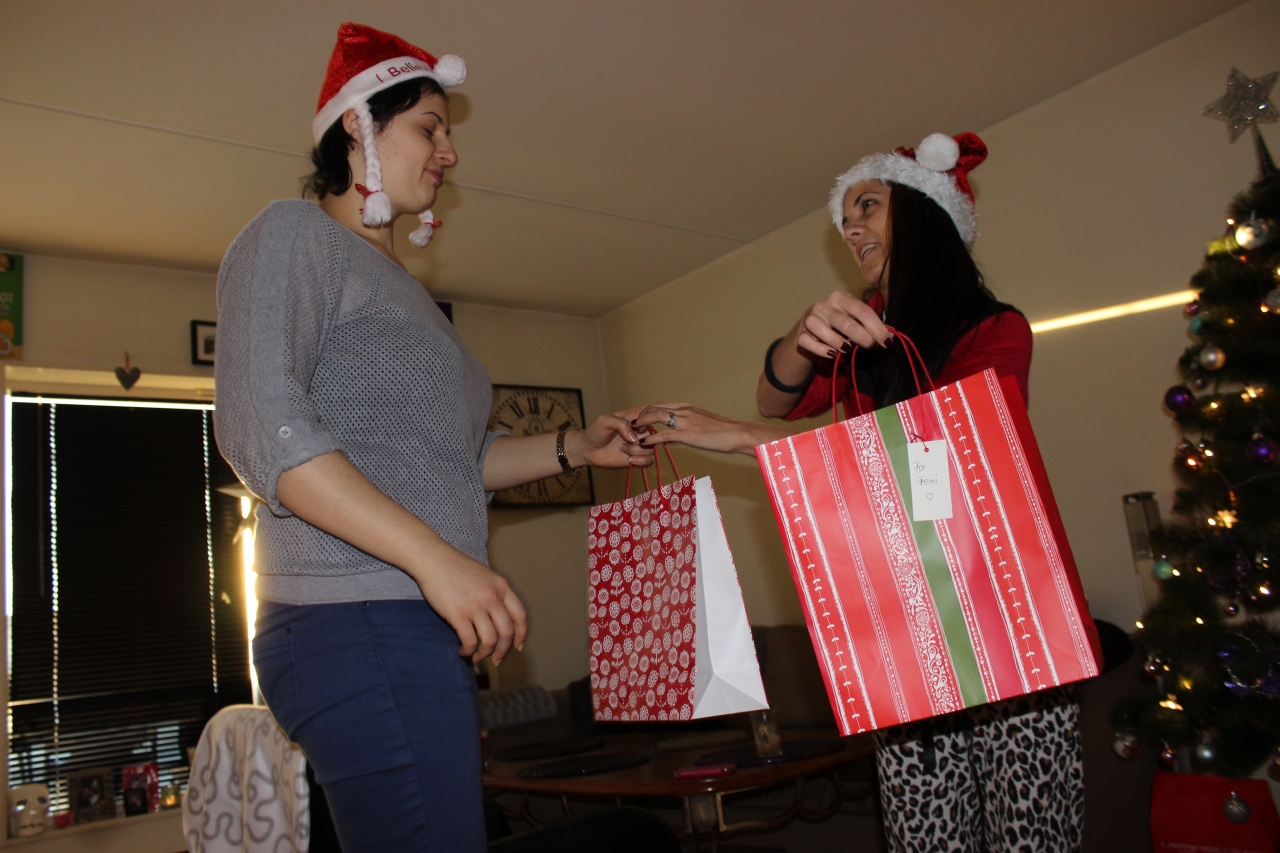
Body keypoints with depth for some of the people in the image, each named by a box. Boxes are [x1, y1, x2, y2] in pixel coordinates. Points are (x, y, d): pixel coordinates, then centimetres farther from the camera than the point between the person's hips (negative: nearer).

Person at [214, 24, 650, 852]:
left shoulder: (401, 283, 24)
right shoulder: (295, 236, -1)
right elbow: (260, 425, -16)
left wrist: (574, 448, 13)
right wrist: (436, 557, -22)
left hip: (423, 629, 9)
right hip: (360, 625, -9)